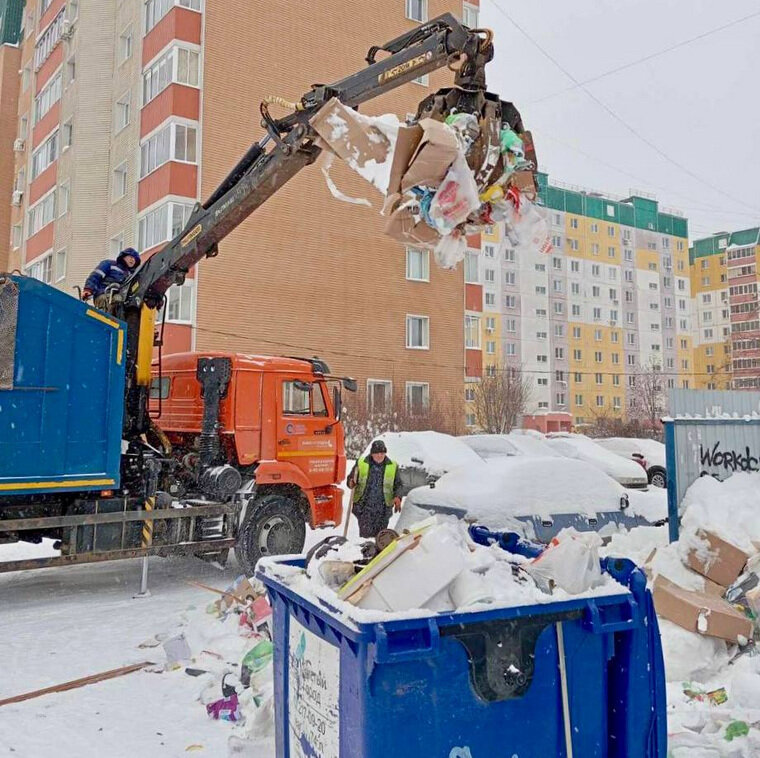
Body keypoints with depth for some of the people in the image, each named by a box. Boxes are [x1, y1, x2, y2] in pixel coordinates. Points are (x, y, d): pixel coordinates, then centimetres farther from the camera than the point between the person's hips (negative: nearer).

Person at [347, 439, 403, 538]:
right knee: (365, 534, -8)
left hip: (383, 508, 2)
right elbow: (351, 478, 9)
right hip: (364, 506, -2)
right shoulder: (361, 463, 0)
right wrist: (351, 484, -15)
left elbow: (398, 485, 12)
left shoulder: (392, 466, 5)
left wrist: (397, 497, -7)